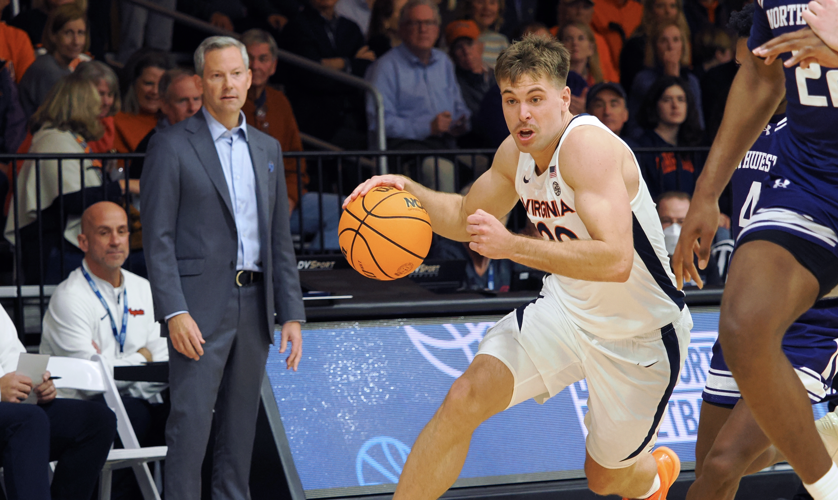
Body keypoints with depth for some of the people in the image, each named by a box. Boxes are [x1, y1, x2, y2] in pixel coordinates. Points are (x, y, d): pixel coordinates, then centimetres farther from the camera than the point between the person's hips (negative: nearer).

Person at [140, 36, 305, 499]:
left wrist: (291, 314, 10)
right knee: (190, 421, -10)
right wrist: (174, 312, -16)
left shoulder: (267, 148, 15)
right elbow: (158, 238, -7)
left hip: (254, 305, 6)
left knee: (240, 425, 9)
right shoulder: (172, 146, -2)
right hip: (200, 305, -5)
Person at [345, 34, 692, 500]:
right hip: (566, 309, 6)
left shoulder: (589, 145, -29)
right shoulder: (516, 152, -4)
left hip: (640, 335, -6)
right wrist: (408, 190, -5)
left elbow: (615, 261, -39)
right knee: (464, 400, -16)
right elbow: (465, 218, 15)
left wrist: (512, 245, -40)